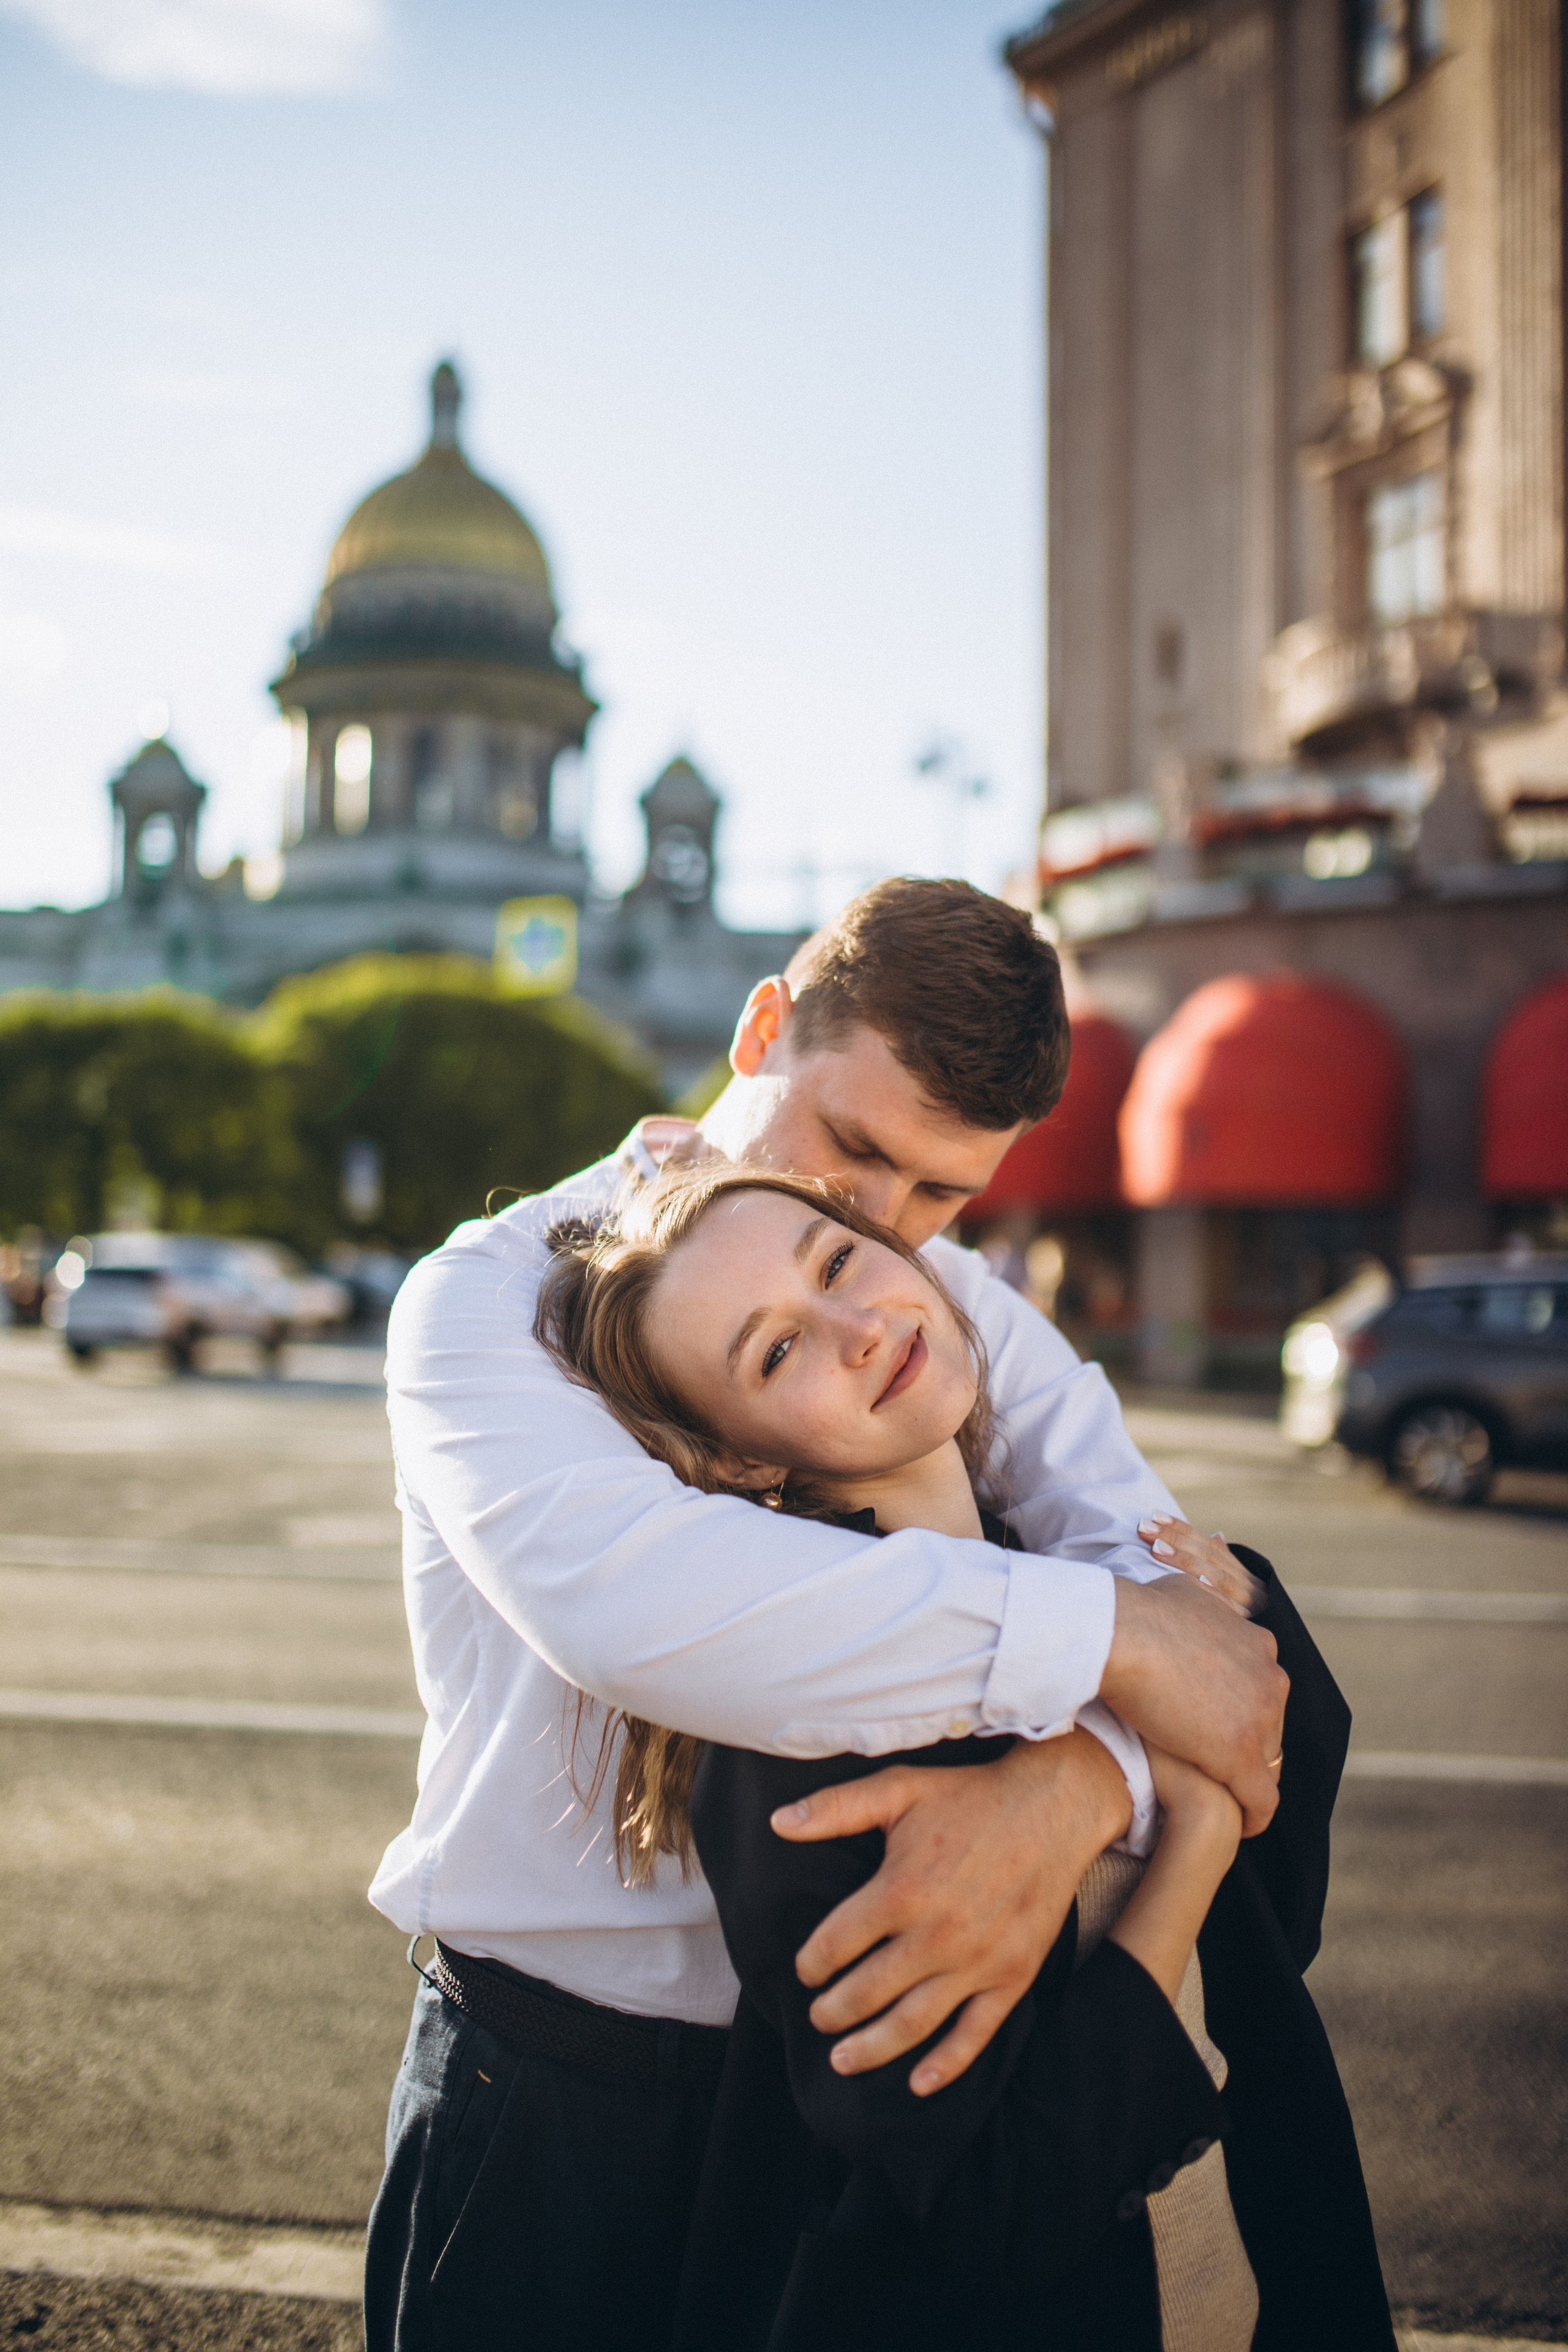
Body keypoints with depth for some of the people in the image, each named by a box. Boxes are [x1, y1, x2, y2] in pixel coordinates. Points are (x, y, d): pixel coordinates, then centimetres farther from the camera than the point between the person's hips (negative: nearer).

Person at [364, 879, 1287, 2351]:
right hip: (559, 2101, -3)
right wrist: (1101, 1635, -33)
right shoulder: (492, 1295, -12)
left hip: (867, 2063, 4)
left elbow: (1165, 1580, -11)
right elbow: (614, 1590, -33)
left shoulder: (964, 1314, 4)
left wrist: (1071, 1789, -34)